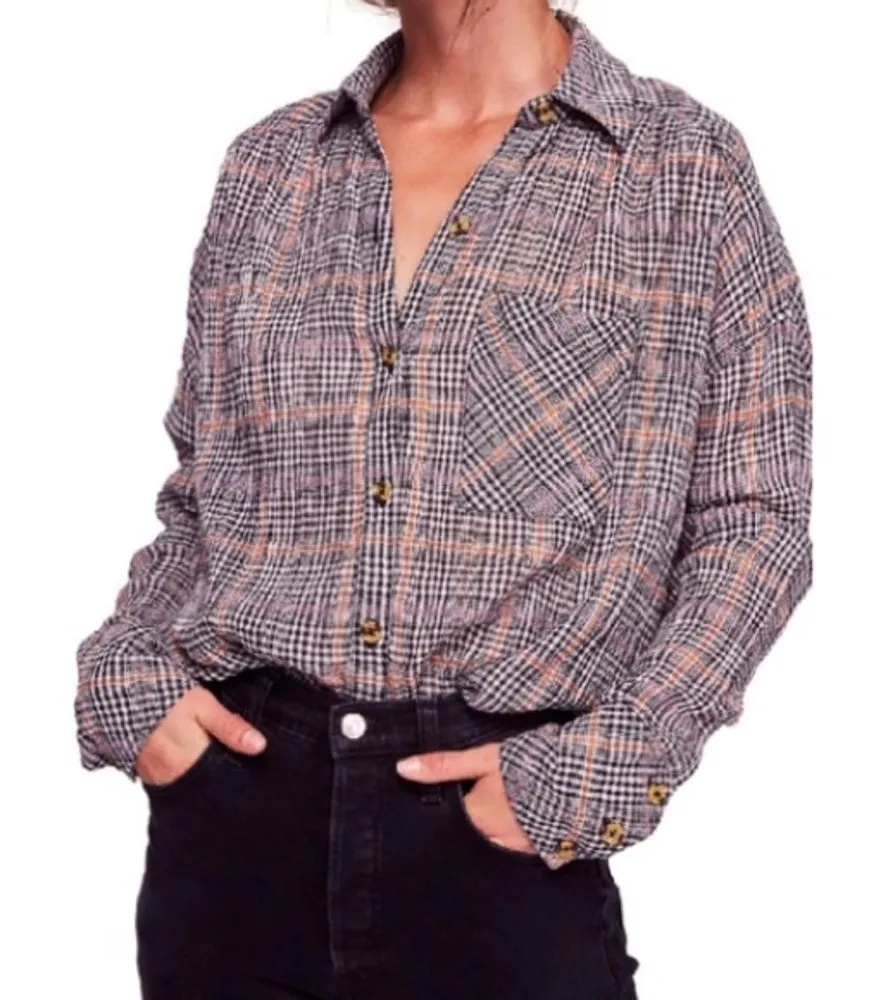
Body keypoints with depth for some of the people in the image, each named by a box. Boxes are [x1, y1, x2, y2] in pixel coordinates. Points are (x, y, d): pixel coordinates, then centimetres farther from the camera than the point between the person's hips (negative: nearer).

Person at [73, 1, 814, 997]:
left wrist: (601, 765, -13)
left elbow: (754, 519, -2)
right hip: (233, 792, 3)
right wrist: (128, 670, -2)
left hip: (509, 826, -3)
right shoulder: (270, 162, 9)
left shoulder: (686, 166, 0)